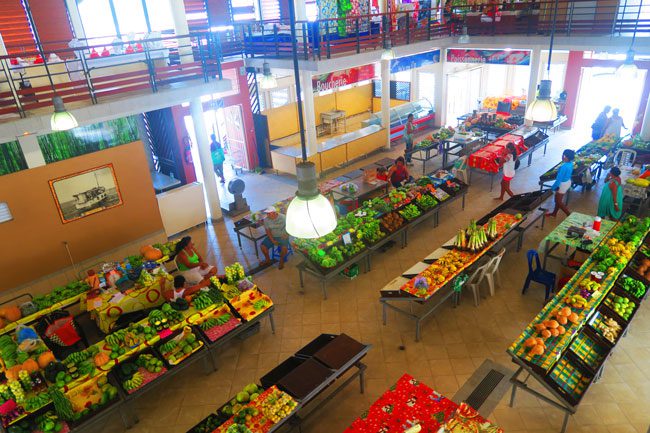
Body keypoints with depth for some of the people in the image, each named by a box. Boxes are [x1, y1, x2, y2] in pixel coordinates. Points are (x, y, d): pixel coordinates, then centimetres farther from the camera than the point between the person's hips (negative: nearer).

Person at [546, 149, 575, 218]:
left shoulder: (564, 167, -33)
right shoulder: (571, 163, -6)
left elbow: (559, 179, -27)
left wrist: (553, 187, -16)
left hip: (563, 184, -9)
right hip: (568, 182, 9)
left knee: (559, 201, 7)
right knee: (558, 199, 24)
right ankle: (554, 213, 39)